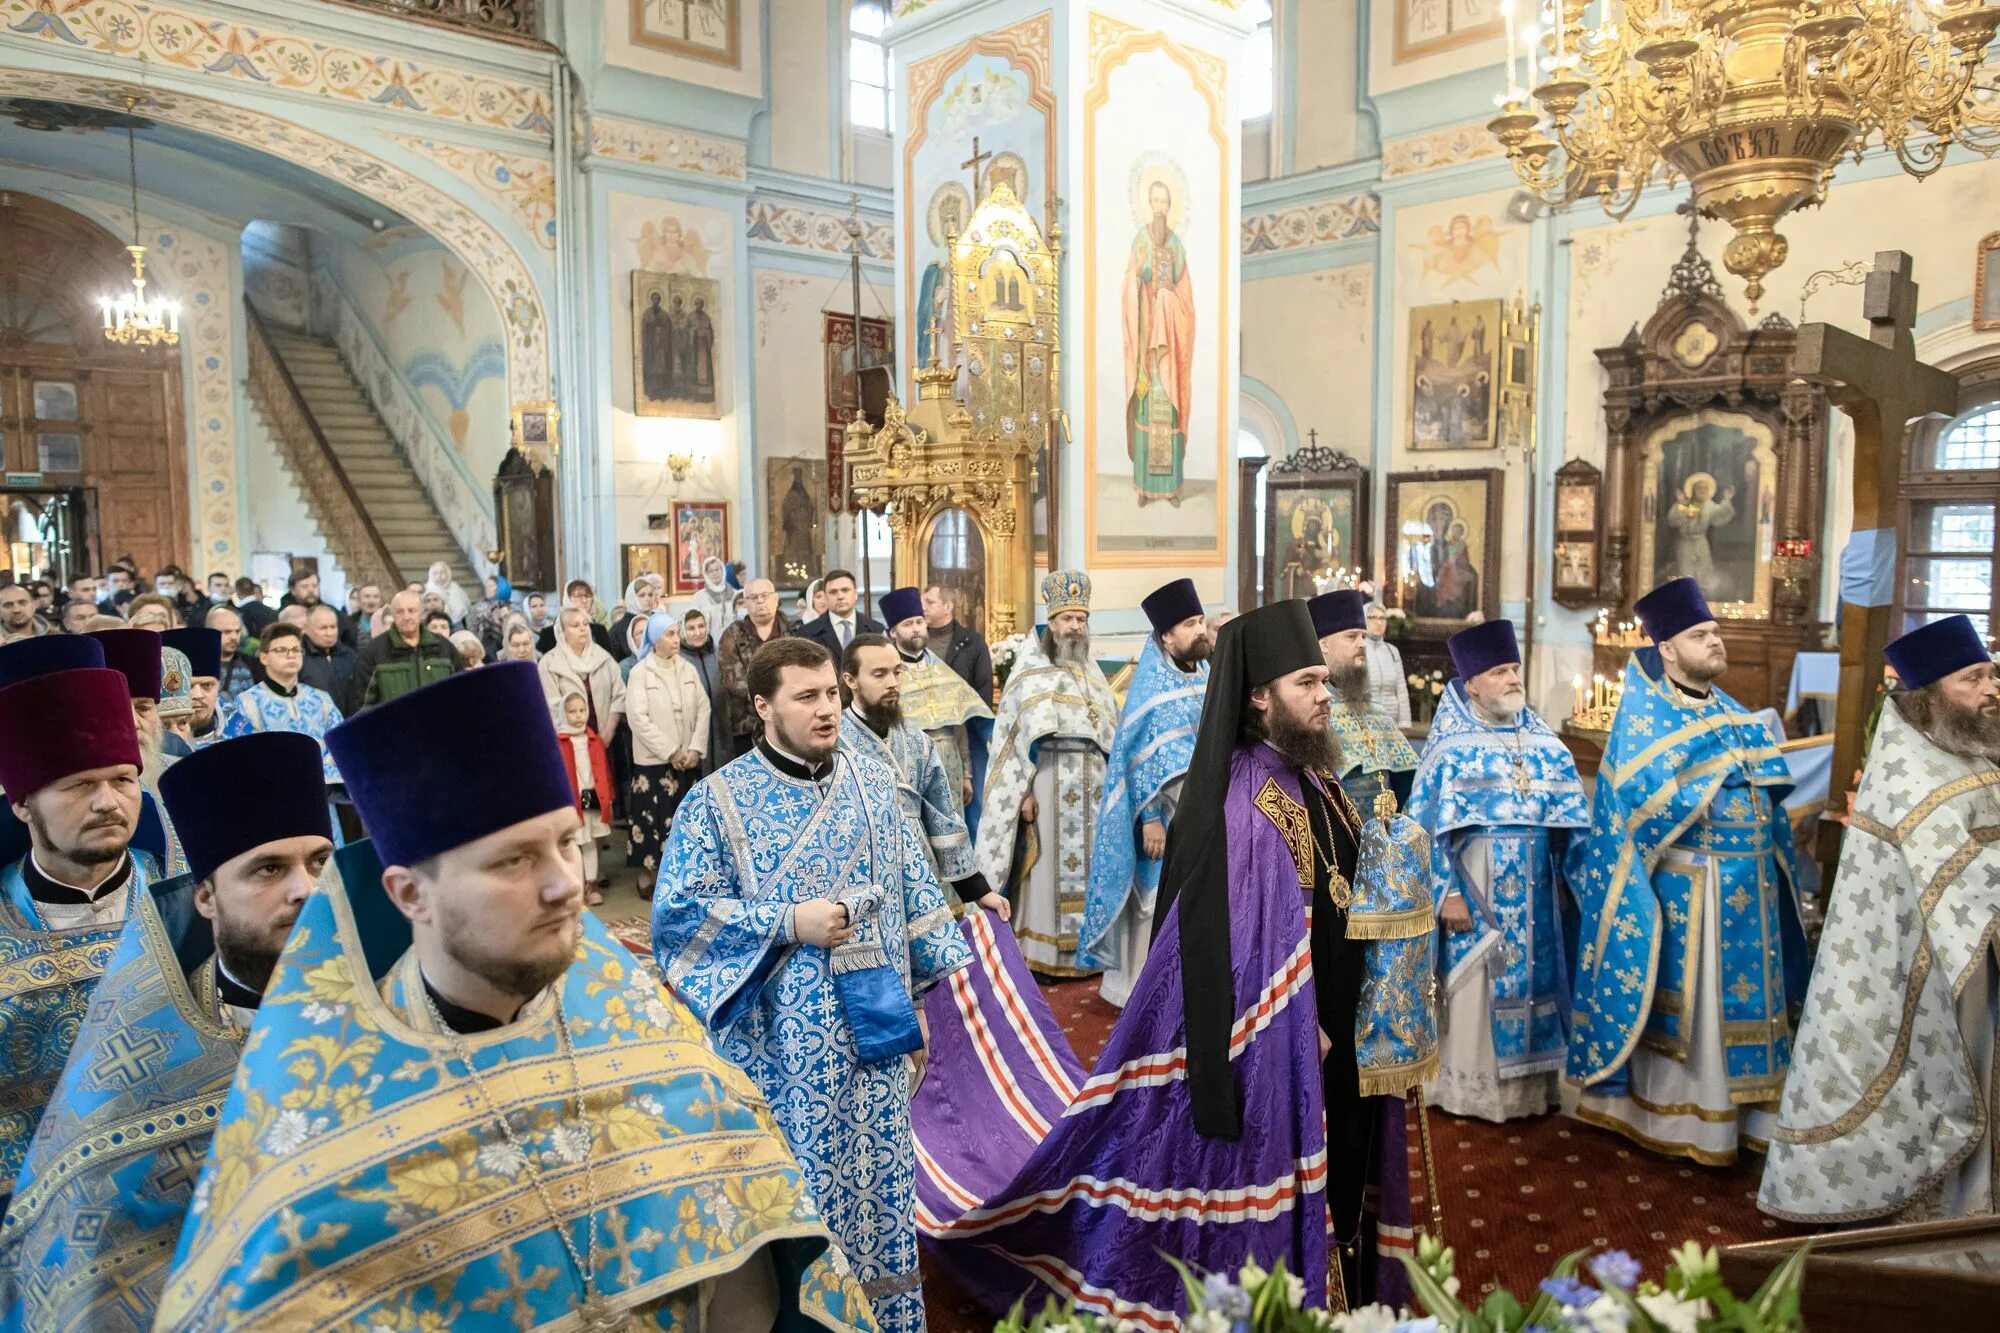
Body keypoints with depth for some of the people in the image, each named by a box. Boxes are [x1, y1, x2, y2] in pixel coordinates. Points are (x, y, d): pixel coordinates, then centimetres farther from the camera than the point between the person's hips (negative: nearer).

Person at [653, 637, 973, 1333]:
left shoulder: (873, 785, 5)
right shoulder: (717, 799, -7)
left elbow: (915, 897, 10)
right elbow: (678, 912, -9)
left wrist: (922, 997, 8)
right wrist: (789, 922, -18)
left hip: (873, 1038, 4)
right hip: (780, 1050, -4)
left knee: (879, 1188, 14)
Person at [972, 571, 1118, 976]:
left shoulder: (1092, 672, 15)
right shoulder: (1032, 669, 2)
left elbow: (1112, 729, 15)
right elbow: (1020, 732, -4)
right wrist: (1024, 788, -11)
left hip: (1092, 779, 4)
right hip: (1049, 774, -4)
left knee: (1088, 859, 4)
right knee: (1047, 860, -4)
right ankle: (1040, 953, 3)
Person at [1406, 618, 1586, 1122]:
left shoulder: (1544, 740, 7)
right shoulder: (1450, 743, -7)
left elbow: (1569, 816, 12)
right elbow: (1427, 824, -10)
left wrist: (1570, 879, 8)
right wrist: (1447, 891, -15)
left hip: (1533, 888, 5)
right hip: (1477, 884, -4)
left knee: (1532, 977, 10)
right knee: (1475, 983, 2)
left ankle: (1529, 1080, 24)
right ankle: (1470, 1085, 15)